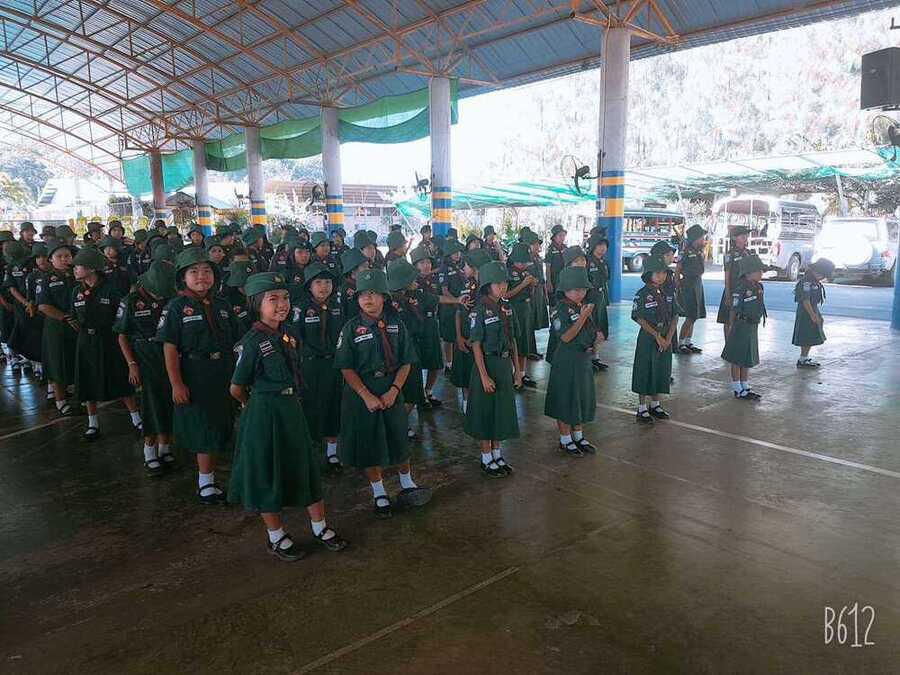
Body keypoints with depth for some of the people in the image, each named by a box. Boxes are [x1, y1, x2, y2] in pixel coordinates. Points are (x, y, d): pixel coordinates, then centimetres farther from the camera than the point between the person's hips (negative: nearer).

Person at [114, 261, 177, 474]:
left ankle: (164, 447, 20)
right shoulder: (131, 302, -4)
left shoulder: (172, 299, 1)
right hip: (145, 358, -2)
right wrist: (132, 364, -6)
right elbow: (122, 336, 1)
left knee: (168, 401, 5)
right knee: (151, 403, -3)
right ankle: (149, 452, 10)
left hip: (170, 355, 2)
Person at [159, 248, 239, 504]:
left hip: (223, 378, 5)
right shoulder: (176, 307, -7)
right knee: (203, 434, 3)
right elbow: (170, 348, -11)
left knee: (217, 432, 13)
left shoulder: (221, 306, 8)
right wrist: (176, 383, -16)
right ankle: (206, 483, 19)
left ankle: (207, 482, 28)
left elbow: (234, 344, 12)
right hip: (193, 379, -5)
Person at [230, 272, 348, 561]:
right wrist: (257, 404, 6)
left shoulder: (288, 335, 4)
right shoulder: (253, 341, -16)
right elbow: (237, 389, -9)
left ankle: (320, 527, 29)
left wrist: (287, 402, 12)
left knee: (304, 466, 14)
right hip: (264, 414, -7)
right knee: (268, 472, 7)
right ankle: (276, 536, 24)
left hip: (292, 409, 7)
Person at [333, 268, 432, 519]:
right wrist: (367, 396, -16)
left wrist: (393, 391, -12)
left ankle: (407, 487, 33)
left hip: (392, 391, 2)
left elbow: (406, 363, -1)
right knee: (369, 445, 8)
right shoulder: (351, 328, -7)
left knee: (399, 441, 13)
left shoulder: (396, 324, 0)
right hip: (362, 394, -2)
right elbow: (347, 369, -9)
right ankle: (380, 495, 26)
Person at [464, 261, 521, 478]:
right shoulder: (480, 311, -14)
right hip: (488, 364, -6)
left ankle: (498, 454, 29)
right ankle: (486, 459, 19)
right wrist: (484, 376, -18)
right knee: (485, 412, 5)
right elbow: (476, 345, -15)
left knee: (503, 410, 15)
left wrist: (517, 368, 9)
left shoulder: (507, 308, 4)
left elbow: (512, 340, 10)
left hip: (505, 364, 7)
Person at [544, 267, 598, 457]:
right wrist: (583, 316, -28)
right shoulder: (561, 309, -15)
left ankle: (579, 436, 32)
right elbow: (566, 337, -24)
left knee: (583, 398, 16)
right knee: (566, 400, 3)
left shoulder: (585, 307, 9)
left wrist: (597, 336, 1)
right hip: (566, 362, -8)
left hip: (584, 359, 8)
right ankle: (565, 440, 17)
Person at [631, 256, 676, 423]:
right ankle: (642, 408, 13)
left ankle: (655, 404, 28)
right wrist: (657, 336, -15)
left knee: (661, 371, 12)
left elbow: (674, 317, 5)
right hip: (647, 338, -5)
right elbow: (639, 319, -13)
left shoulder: (668, 294, 5)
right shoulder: (642, 294, -11)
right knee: (645, 372, 2)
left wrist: (668, 337, -7)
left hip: (666, 339, 5)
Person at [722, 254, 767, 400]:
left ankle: (746, 387, 26)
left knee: (748, 360, 16)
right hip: (741, 327, -8)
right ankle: (738, 390, 13)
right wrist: (731, 327, -13)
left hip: (753, 327, 8)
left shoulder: (758, 287, 7)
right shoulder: (741, 288, -18)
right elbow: (733, 310, -16)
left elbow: (758, 308, 15)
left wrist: (755, 325, 16)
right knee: (738, 360, 4)